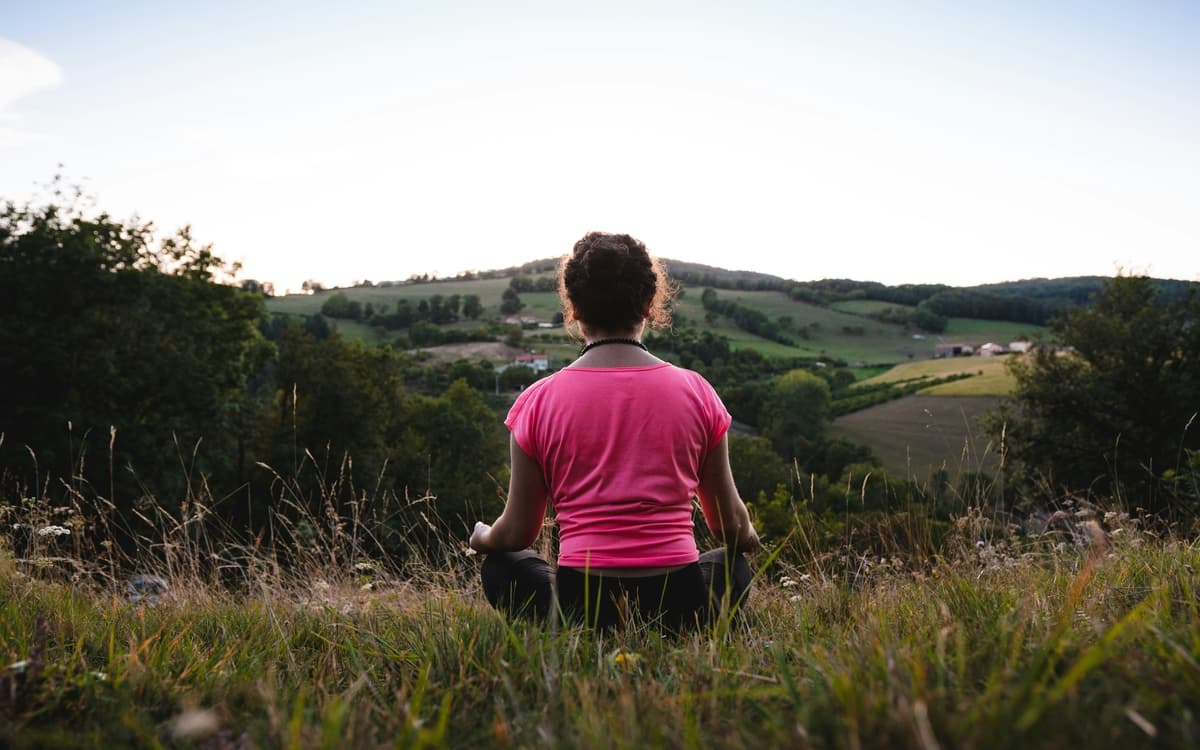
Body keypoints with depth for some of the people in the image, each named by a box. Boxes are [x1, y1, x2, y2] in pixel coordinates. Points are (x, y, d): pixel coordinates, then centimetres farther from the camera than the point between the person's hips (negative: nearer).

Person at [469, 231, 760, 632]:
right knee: (732, 563, 34)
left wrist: (482, 537, 29)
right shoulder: (696, 391, -2)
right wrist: (748, 538, 33)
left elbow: (517, 534, 5)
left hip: (580, 609, -1)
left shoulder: (538, 401, -5)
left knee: (501, 563, 29)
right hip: (680, 610, 2)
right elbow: (733, 527, 8)